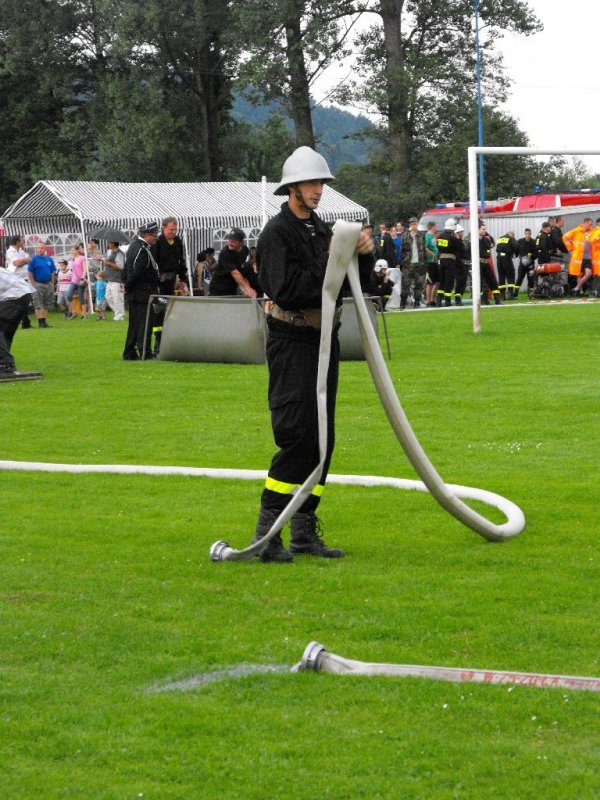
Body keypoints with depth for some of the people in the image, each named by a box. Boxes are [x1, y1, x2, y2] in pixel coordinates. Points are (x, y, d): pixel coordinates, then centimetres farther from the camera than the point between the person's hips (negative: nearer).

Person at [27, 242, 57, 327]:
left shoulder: (49, 259, 9)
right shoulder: (34, 259, -4)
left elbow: (53, 272, 14)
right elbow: (29, 273, -5)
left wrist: (52, 283, 7)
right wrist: (33, 284, -12)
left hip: (48, 284, 5)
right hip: (38, 284, -5)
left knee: (47, 304, 7)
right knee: (38, 304, -7)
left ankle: (44, 321, 13)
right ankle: (40, 321, -7)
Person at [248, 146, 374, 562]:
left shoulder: (321, 229, 14)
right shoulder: (277, 233, -10)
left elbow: (357, 281, 15)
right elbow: (285, 289, -22)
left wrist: (364, 255, -5)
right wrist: (328, 266, -18)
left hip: (324, 340, 8)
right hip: (292, 343, -8)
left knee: (322, 438, 8)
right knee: (297, 436, -15)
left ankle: (305, 530, 13)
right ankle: (266, 534, -12)